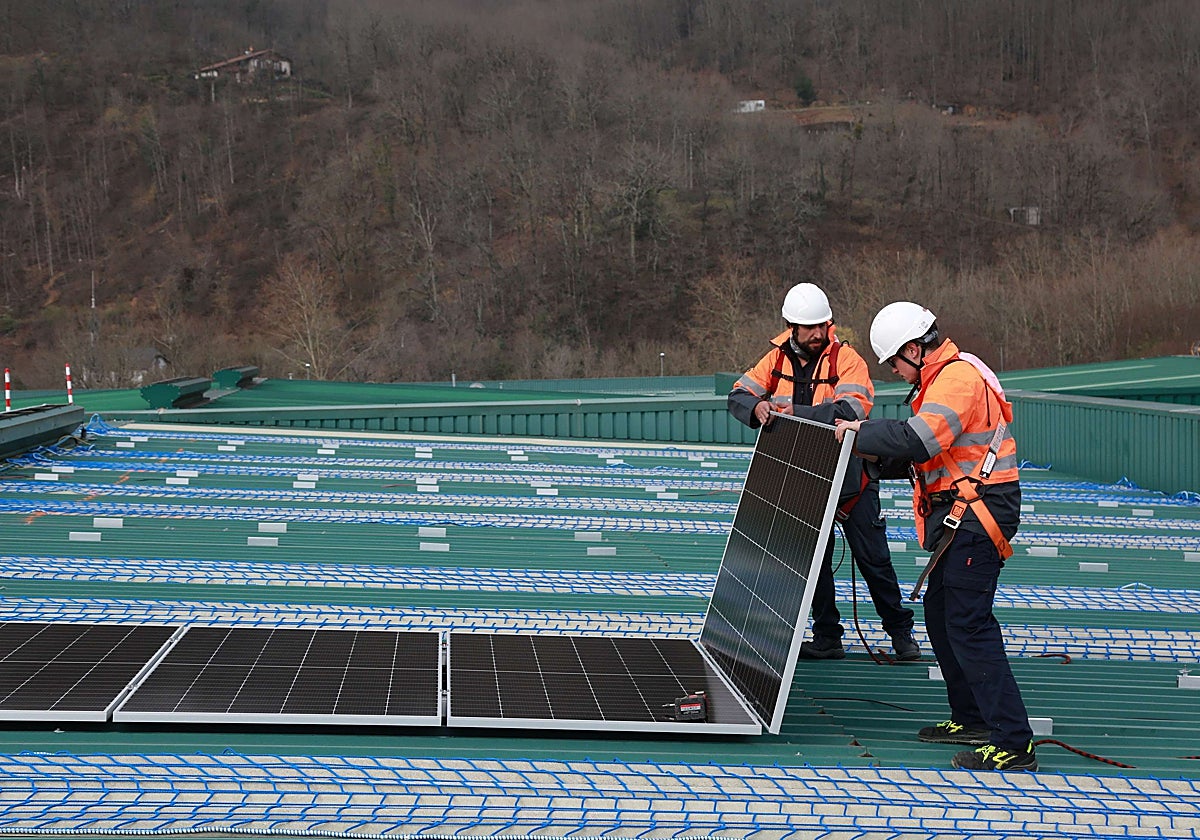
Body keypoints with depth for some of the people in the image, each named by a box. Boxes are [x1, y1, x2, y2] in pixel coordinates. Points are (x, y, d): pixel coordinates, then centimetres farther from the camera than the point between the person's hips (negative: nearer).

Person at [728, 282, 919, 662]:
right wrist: (756, 407, -24)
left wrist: (796, 412, -36)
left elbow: (850, 409, -28)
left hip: (849, 477, -4)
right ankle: (827, 637, 20)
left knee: (872, 557, 2)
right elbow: (738, 395, 0)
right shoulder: (777, 359, 1)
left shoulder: (846, 358, -13)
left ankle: (901, 632, 16)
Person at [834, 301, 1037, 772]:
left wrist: (863, 434, -16)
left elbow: (918, 440, -28)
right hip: (961, 514, 11)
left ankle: (1013, 743, -12)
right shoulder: (945, 376, 19)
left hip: (975, 515, -11)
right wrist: (877, 458, 12)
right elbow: (921, 451, 22)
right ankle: (973, 719, 28)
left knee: (968, 626, -12)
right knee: (941, 615, 18)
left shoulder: (958, 377, -16)